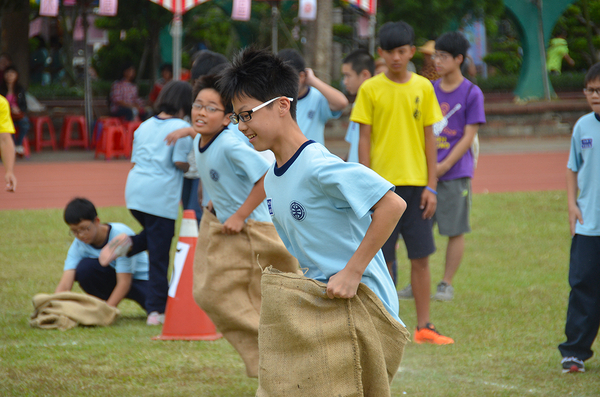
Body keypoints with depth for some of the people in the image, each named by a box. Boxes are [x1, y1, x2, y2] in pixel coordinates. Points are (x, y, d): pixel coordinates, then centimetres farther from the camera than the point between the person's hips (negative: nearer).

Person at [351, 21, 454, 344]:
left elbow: (429, 139, 7)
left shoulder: (423, 88, 5)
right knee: (380, 259, 1)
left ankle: (423, 327, 9)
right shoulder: (370, 90, -1)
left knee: (420, 257, 3)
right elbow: (364, 140, 0)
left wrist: (431, 186, 1)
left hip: (415, 184, 2)